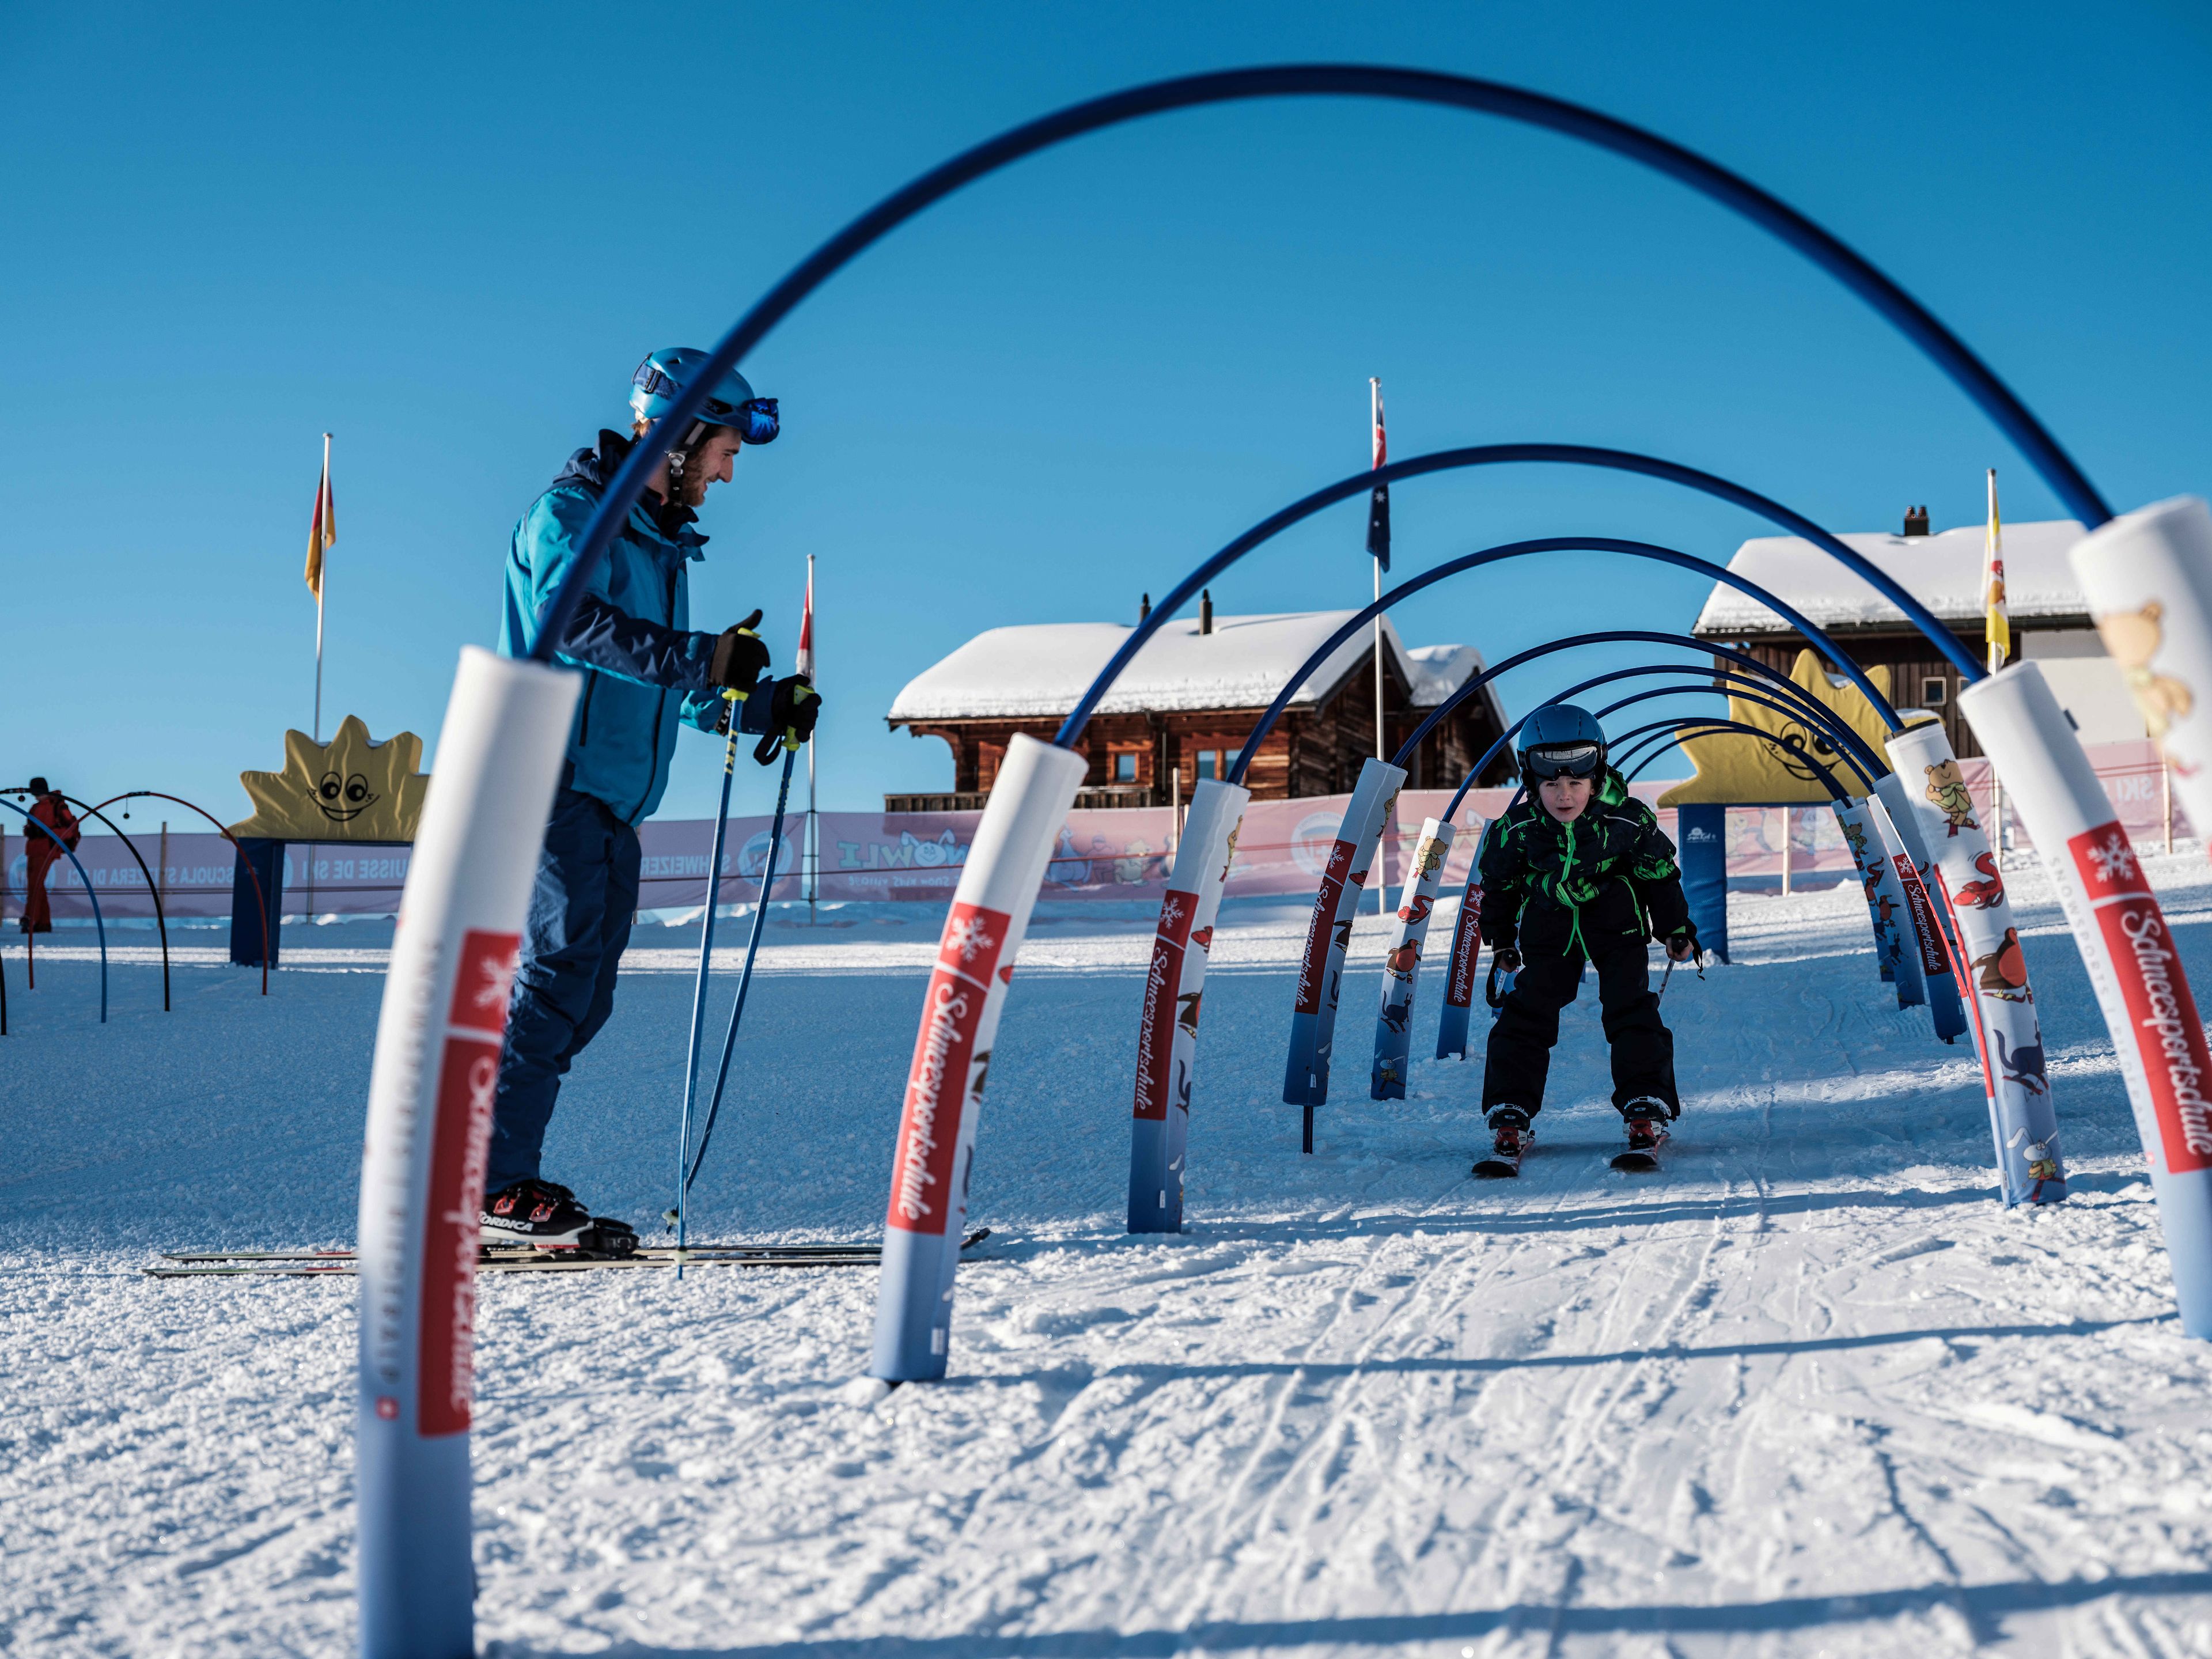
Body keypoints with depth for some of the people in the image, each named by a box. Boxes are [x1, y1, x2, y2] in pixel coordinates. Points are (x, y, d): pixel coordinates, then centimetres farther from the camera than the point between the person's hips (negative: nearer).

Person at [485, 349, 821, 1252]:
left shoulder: (660, 544, 23)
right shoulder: (571, 513, -5)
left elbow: (677, 692, 26)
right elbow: (573, 621, -25)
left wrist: (766, 705, 10)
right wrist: (703, 657, -32)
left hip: (612, 803, 9)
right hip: (555, 780, -9)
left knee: (582, 995, 6)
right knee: (559, 974, -14)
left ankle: (498, 1171, 11)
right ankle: (496, 1186, -13)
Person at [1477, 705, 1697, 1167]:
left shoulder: (1628, 822, -20)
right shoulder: (1515, 830, -18)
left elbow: (1660, 875, -3)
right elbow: (1498, 885, 0)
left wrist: (1677, 930, 5)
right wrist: (1501, 941, 9)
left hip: (1616, 923, -1)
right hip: (1548, 927, 1)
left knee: (1630, 1009, -8)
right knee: (1528, 1013, -4)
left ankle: (1647, 1108, 1)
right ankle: (1509, 1112, 2)